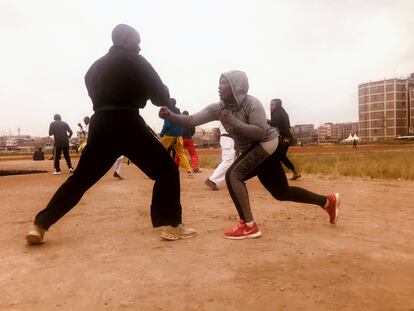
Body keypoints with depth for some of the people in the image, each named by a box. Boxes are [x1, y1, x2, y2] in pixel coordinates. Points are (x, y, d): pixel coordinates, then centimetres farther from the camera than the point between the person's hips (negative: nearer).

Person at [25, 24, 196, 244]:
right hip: (128, 125, -6)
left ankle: (39, 226, 16)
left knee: (80, 178, 15)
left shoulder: (95, 67, 20)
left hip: (100, 127, 6)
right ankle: (171, 226, -1)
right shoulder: (135, 61, 3)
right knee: (166, 169, 4)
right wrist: (161, 91, 25)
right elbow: (162, 98, 1)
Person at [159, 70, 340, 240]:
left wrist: (234, 121, -34)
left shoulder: (251, 103, -23)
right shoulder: (218, 108, -6)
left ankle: (248, 226, -18)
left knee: (233, 175, -25)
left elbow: (261, 133, -31)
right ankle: (328, 201, 34)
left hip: (266, 145, -8)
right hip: (253, 151, 8)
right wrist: (170, 116, -29)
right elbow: (192, 121, -13)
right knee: (282, 193, 16)